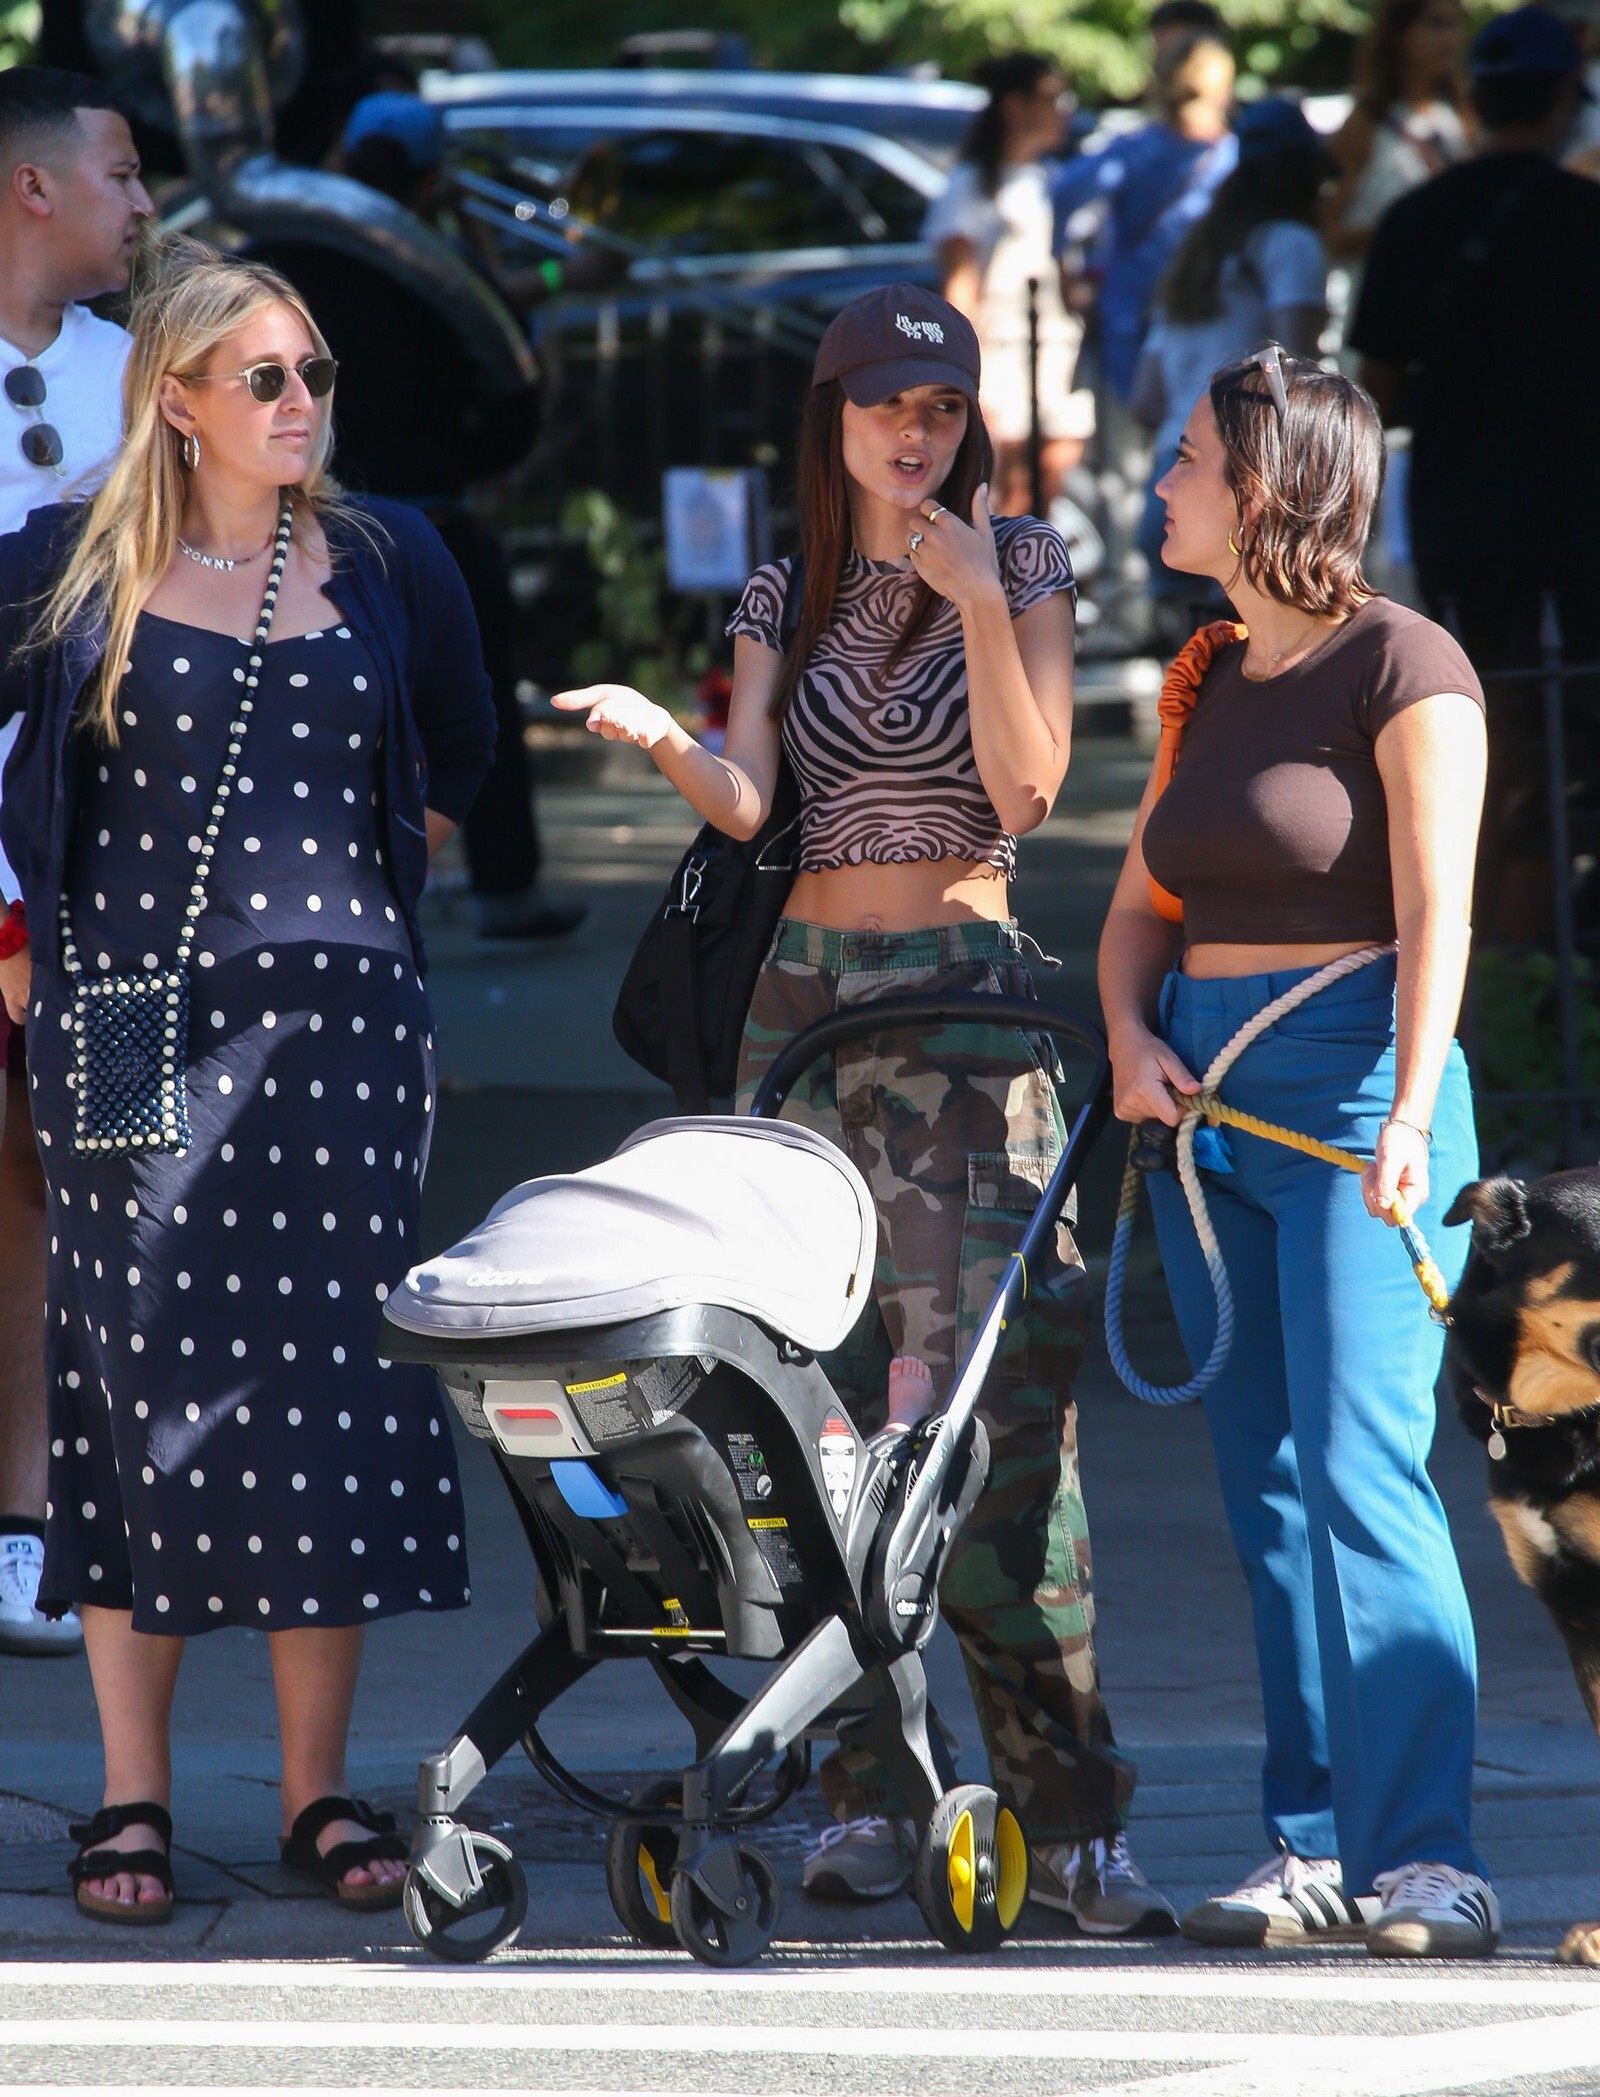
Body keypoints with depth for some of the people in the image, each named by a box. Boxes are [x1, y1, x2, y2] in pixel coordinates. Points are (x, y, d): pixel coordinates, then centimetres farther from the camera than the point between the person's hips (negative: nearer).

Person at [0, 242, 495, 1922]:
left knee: (334, 1385, 1)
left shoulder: (384, 562, 8)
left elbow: (456, 761, 23)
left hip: (337, 1025, 2)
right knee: (142, 1387, -1)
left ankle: (318, 1792, 8)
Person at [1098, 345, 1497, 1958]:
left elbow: (1437, 912, -14)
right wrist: (1132, 1040, -1)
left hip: (1352, 1082, -8)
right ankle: (1317, 1846, 7)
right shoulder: (1214, 681, 15)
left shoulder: (1400, 664, -7)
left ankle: (1428, 1855, -14)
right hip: (1206, 1098, 8)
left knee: (1360, 1471, -15)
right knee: (1265, 1487, 5)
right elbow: (1141, 907, 19)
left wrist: (1410, 1114, -26)